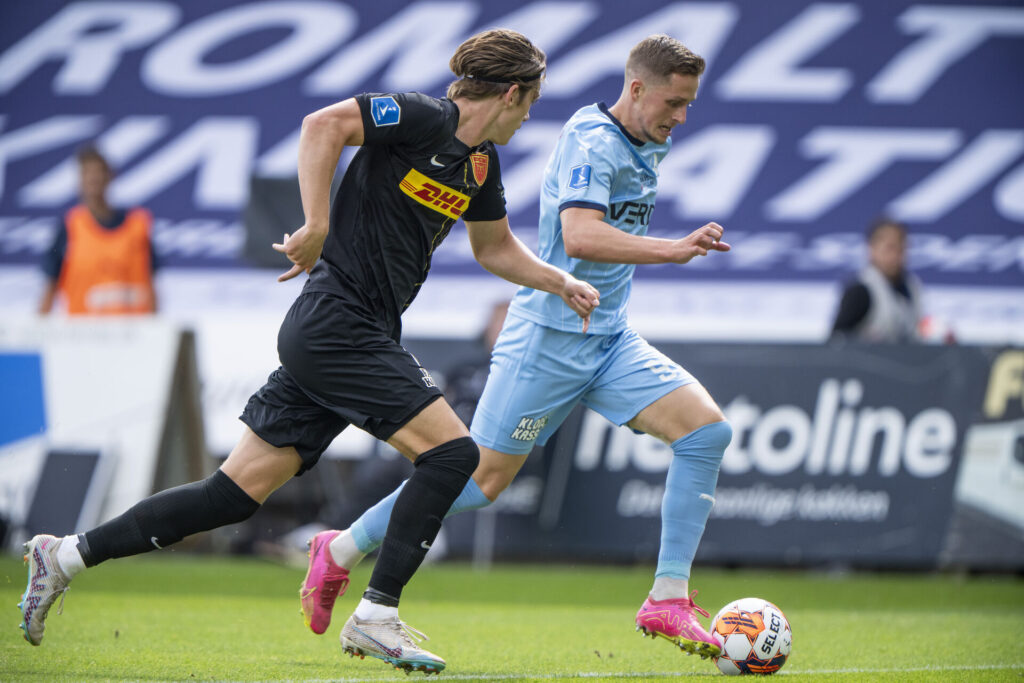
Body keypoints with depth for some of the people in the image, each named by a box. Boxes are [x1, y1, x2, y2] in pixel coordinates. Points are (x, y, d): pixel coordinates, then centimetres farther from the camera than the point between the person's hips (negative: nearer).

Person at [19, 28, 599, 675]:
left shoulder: (481, 162, 17)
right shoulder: (424, 117, -11)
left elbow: (496, 247, 33)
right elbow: (324, 124, -22)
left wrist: (560, 282, 22)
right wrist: (317, 226, -26)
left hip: (361, 339, 9)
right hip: (337, 324, -9)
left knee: (240, 492, 5)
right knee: (452, 451, -13)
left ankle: (67, 554, 10)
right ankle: (375, 616, -9)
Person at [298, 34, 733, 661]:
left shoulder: (648, 148, 12)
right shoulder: (590, 142, -17)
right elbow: (578, 235, -32)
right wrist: (674, 250, -34)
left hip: (609, 339, 8)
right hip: (551, 334, -8)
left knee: (708, 430, -11)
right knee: (483, 476, -3)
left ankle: (668, 601, -9)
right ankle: (341, 552, 16)